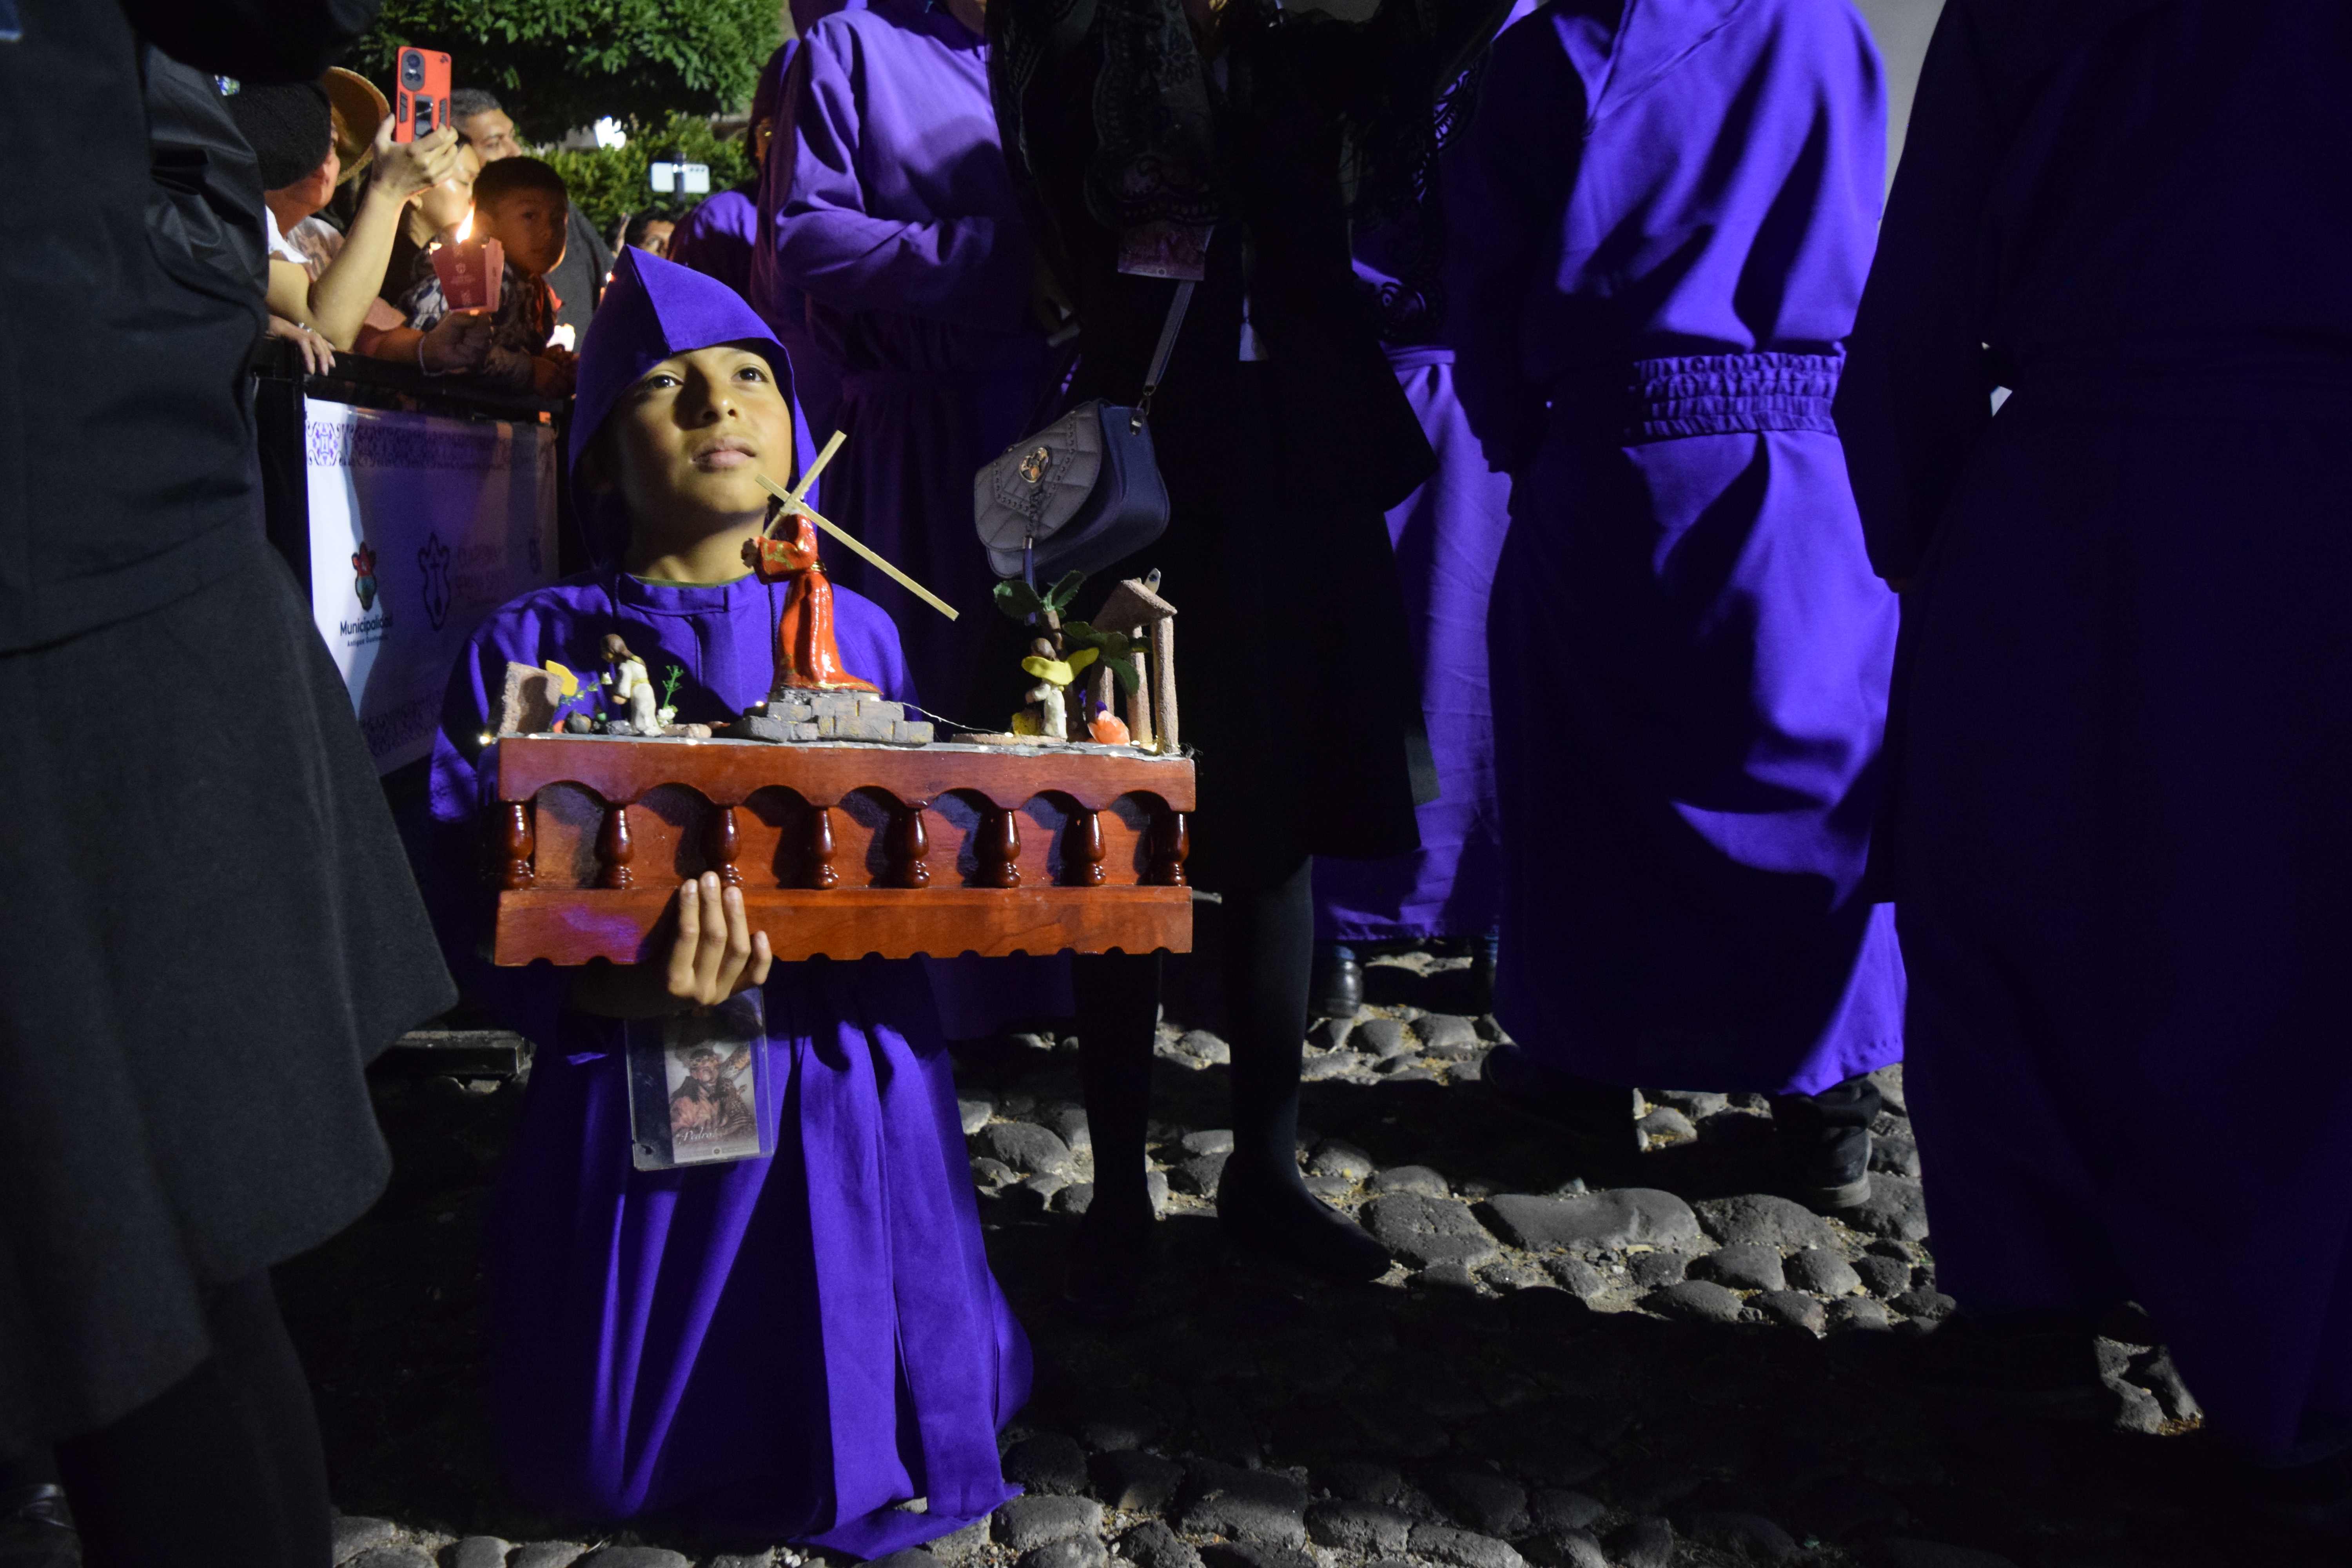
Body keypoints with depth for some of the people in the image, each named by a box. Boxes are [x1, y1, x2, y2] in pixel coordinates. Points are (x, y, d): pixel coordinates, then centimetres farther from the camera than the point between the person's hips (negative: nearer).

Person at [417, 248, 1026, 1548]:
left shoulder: (856, 633, 3)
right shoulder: (533, 646, -3)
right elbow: (463, 879, -11)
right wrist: (605, 987, -27)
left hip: (841, 1078, 1)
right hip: (630, 1083, -1)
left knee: (880, 1461, 8)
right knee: (604, 1466, 10)